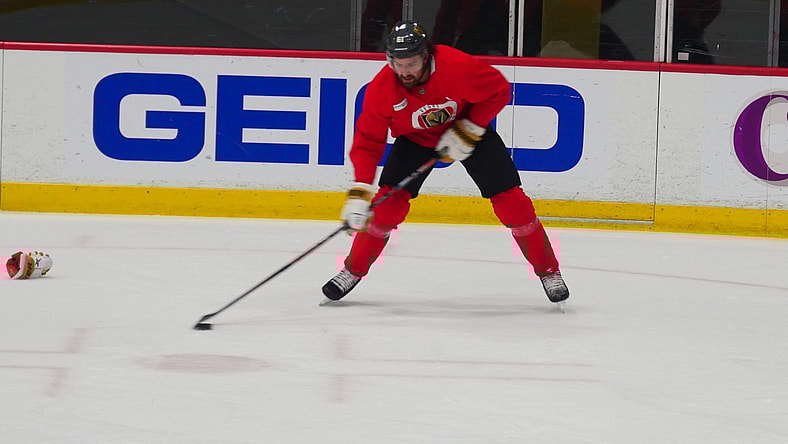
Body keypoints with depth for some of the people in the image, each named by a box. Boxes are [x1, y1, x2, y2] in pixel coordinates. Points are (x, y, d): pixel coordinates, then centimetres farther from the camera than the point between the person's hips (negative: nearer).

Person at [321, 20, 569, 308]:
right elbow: (368, 141, -22)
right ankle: (353, 271, 4)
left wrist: (468, 131, -24)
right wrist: (360, 192, -32)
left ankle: (548, 271, 5)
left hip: (470, 128, -1)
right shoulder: (381, 89, -27)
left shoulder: (458, 66, -35)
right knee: (389, 201, -13)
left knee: (509, 200, -9)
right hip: (414, 137, 1)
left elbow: (499, 90, -19)